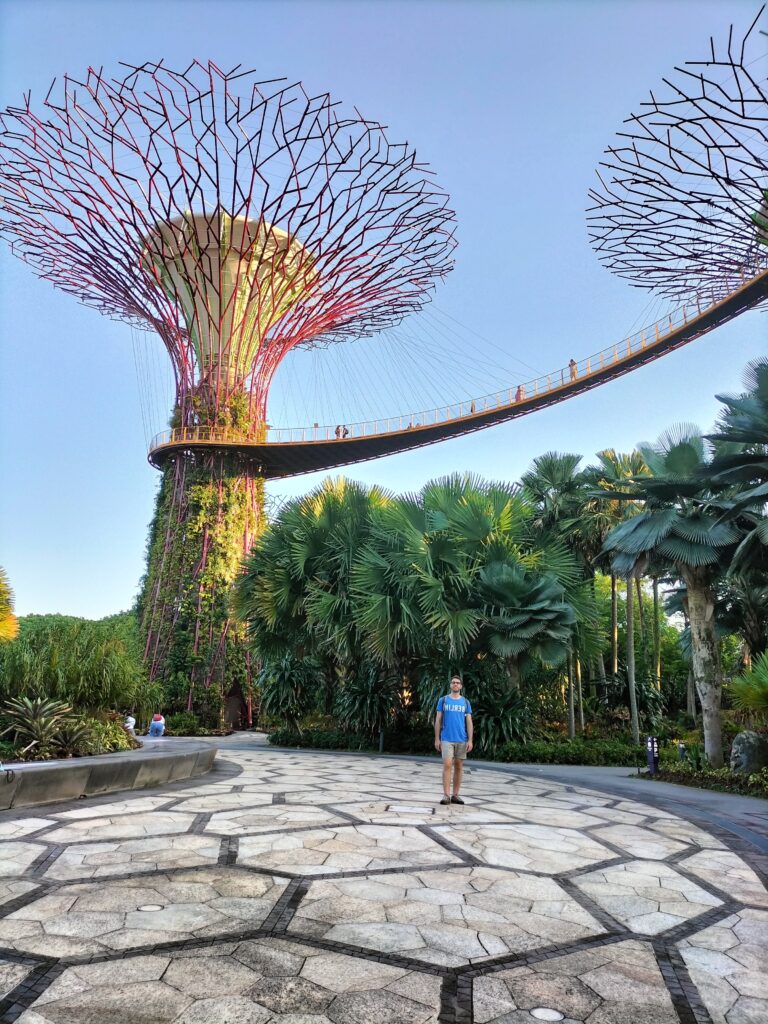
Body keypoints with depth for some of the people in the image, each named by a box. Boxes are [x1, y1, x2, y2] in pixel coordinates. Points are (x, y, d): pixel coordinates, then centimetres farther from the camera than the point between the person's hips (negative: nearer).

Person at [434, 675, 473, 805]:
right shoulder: (443, 700, 4)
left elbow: (469, 722, 6)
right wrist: (437, 739, -1)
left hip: (462, 740, 2)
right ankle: (446, 795, -10)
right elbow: (438, 721, 4)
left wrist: (470, 740, -3)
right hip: (446, 739, -2)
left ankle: (455, 795, 15)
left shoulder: (465, 702, 8)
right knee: (447, 765, -12)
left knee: (459, 767, 6)